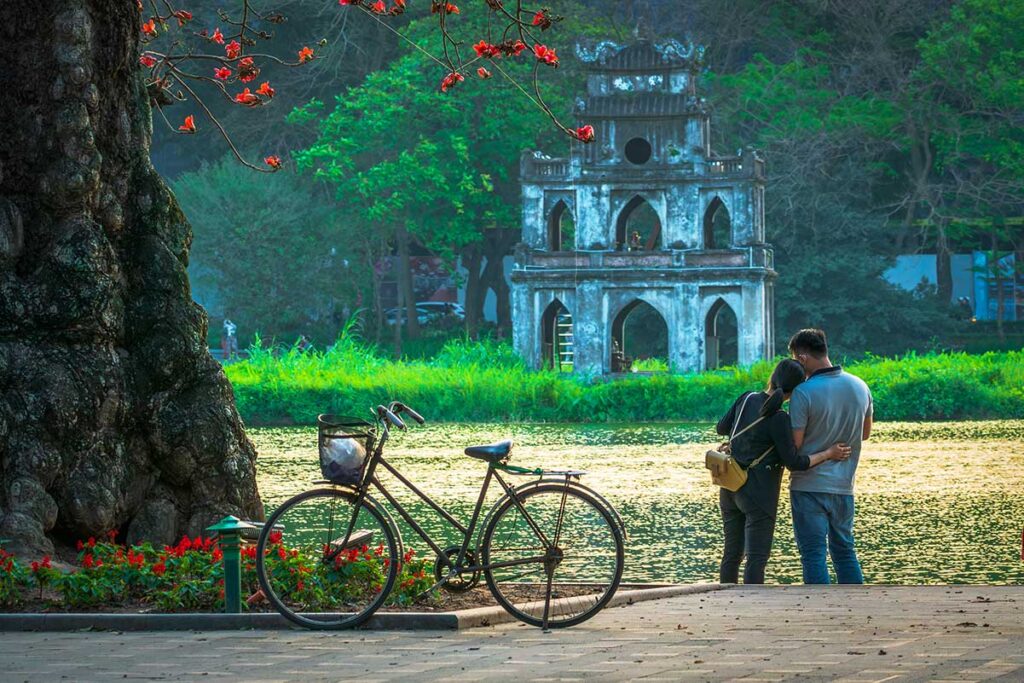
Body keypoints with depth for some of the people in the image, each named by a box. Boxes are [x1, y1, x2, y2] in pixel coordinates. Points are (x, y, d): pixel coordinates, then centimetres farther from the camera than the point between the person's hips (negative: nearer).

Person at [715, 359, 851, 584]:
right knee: (757, 557, -5)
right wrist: (828, 454, -4)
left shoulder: (748, 399, 0)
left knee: (732, 553, 14)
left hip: (730, 488, 7)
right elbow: (794, 463, -14)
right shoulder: (779, 419, -18)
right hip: (758, 493, -7)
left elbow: (722, 428, 14)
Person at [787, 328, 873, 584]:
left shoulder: (803, 392, -17)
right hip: (843, 485, 6)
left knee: (813, 553, -2)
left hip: (809, 485, -6)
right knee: (844, 549, 16)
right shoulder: (859, 387, 3)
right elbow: (865, 432, 17)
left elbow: (794, 444, -15)